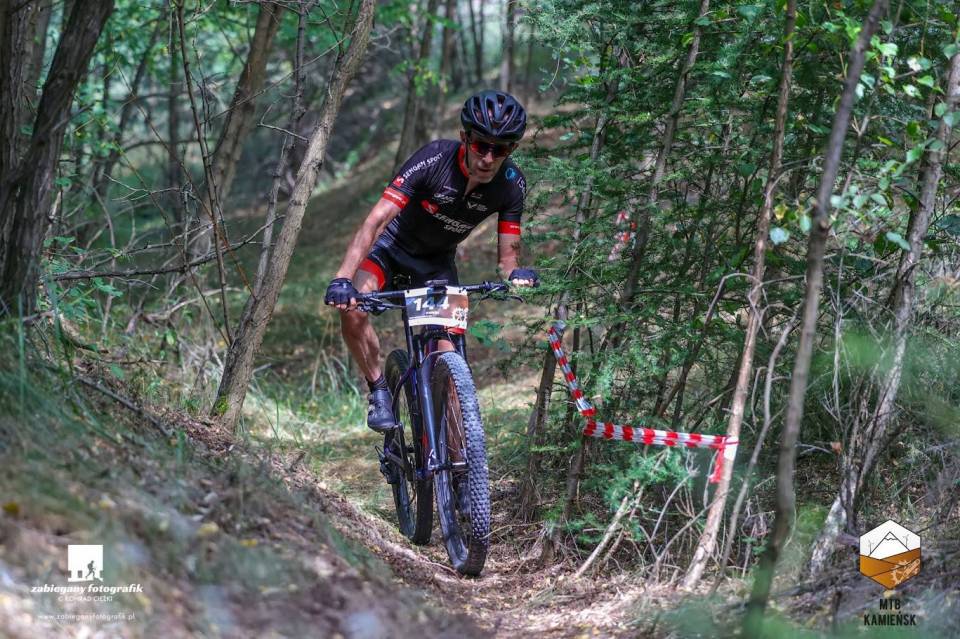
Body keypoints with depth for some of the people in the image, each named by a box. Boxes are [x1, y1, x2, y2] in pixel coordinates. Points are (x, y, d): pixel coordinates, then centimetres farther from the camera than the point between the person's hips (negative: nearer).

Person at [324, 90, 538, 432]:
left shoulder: (512, 185, -22)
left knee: (448, 352, -12)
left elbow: (507, 254, -16)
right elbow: (376, 219, -39)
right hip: (394, 245, -2)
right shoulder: (434, 160, -33)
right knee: (353, 309, -29)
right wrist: (343, 279, -52)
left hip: (438, 261, 3)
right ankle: (379, 391, -7)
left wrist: (515, 274, -42)